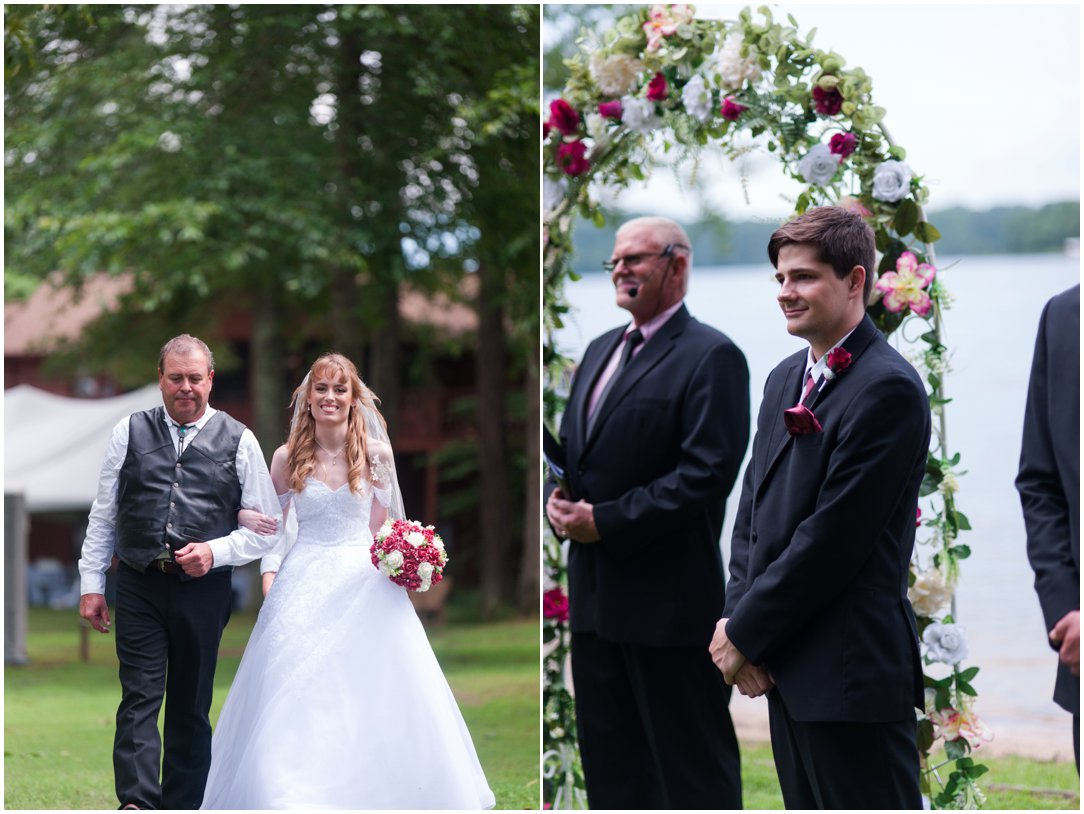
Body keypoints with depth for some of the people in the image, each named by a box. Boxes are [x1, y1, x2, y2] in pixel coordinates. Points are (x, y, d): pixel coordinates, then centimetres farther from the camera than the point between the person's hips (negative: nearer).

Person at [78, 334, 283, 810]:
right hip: (140, 587, 0)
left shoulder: (238, 441, 4)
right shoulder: (130, 433, 7)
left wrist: (216, 551, -11)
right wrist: (91, 583, 6)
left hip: (203, 589, 0)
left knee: (191, 708, 8)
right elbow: (103, 515, 10)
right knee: (139, 698, -11)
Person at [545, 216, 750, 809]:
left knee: (690, 763, 1)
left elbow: (708, 472, -20)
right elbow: (570, 444, 22)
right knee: (609, 758, 15)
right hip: (596, 591, 8)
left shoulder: (711, 356, -12)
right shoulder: (601, 350, 15)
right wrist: (559, 500, -1)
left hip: (668, 599, -8)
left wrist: (606, 522, -19)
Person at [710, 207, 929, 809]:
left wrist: (745, 633, -12)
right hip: (785, 667, 9)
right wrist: (734, 618, -1)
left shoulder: (887, 387, -15)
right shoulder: (785, 379, 14)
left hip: (852, 672, -9)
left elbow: (834, 535, -18)